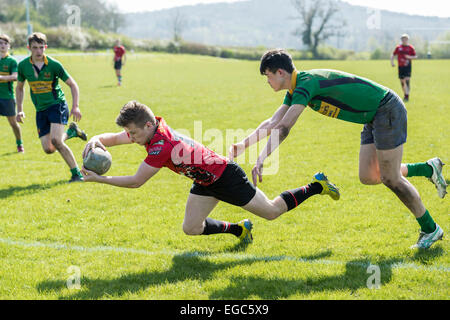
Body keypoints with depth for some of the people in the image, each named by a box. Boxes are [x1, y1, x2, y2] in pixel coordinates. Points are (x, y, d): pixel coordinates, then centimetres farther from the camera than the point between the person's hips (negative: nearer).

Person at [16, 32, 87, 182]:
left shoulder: (54, 64, -11)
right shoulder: (23, 66, 0)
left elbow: (72, 84, -3)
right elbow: (19, 87, 17)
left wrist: (75, 107, -13)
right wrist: (20, 110, 10)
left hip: (57, 105, -4)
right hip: (41, 110, 4)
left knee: (55, 140, -25)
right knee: (48, 149, -5)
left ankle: (77, 174, -13)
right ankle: (72, 131, 24)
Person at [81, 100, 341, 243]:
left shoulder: (162, 146, -35)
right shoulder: (148, 130, -9)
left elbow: (136, 182, -31)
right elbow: (111, 138, 1)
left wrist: (100, 179, -30)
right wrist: (95, 140, -21)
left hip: (226, 176, -8)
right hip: (206, 182, 8)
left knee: (272, 211, 7)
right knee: (191, 228, 3)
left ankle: (318, 185, 26)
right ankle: (239, 229, 24)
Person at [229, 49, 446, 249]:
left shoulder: (306, 84, -22)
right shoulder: (296, 90, 7)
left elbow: (283, 128, -29)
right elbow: (273, 123, 12)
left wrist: (260, 161, -31)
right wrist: (243, 145, 5)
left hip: (388, 110, -9)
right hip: (374, 118, 9)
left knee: (390, 179, -7)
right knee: (368, 177, 8)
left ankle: (430, 228, 6)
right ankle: (429, 169, 22)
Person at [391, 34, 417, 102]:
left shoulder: (410, 48, 2)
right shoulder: (398, 47, 8)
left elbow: (415, 56, 4)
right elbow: (393, 55, 14)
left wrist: (410, 57, -15)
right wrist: (392, 61, -1)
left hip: (407, 66, -3)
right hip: (400, 66, 3)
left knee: (407, 80, -16)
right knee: (402, 81, 8)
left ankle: (407, 96, -19)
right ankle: (405, 95, 26)